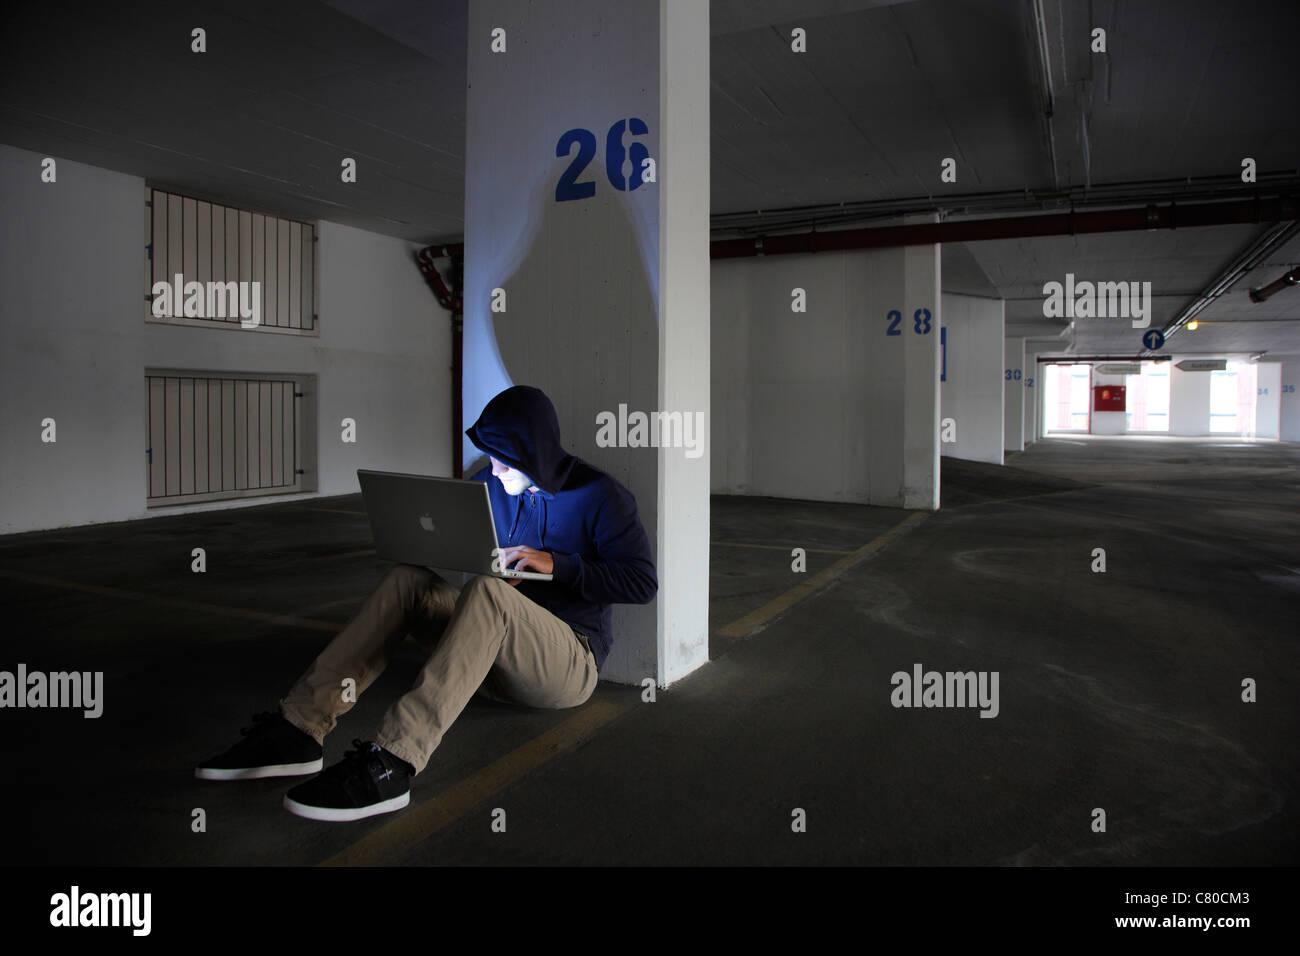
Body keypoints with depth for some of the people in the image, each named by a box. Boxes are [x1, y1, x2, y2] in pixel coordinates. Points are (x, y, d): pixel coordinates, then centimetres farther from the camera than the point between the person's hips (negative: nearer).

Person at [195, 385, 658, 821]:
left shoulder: (598, 496, -7)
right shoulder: (489, 483, 9)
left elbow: (643, 582, -13)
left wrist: (557, 565, -20)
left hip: (570, 665, -6)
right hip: (497, 660, 6)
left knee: (485, 590, -35)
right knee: (407, 579, -16)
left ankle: (390, 764, -46)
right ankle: (298, 730, -25)